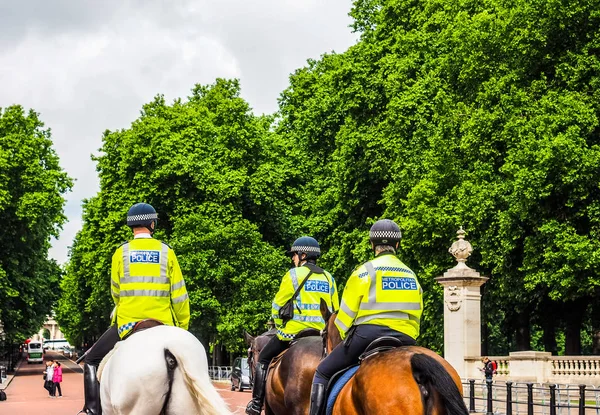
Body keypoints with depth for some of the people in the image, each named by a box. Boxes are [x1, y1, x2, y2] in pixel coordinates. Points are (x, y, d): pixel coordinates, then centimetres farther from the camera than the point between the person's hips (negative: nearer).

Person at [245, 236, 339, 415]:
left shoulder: (293, 274, -2)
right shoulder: (328, 278, 12)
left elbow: (278, 306, 1)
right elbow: (335, 310, 12)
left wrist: (279, 327, 14)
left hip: (295, 331, -5)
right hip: (322, 334, 5)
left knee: (263, 358, 10)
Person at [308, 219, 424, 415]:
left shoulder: (365, 271, 2)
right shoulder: (411, 275, 18)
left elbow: (347, 313, 3)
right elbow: (416, 315, 18)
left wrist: (346, 336, 19)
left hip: (368, 334, -4)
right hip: (405, 340, 5)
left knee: (322, 373, 8)